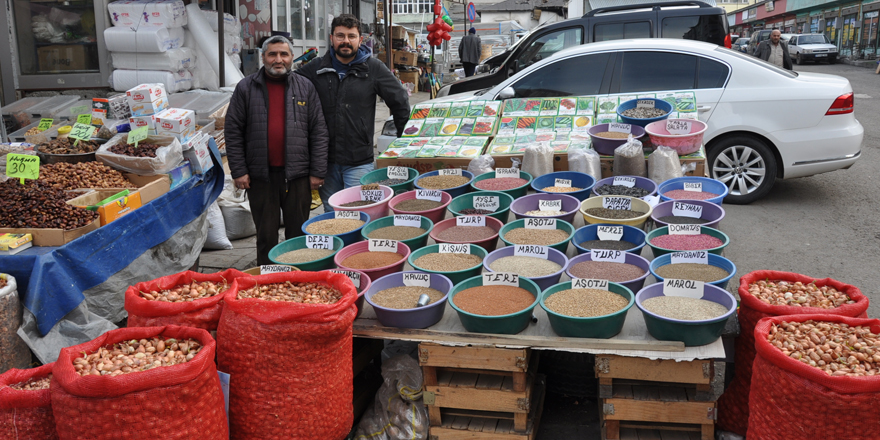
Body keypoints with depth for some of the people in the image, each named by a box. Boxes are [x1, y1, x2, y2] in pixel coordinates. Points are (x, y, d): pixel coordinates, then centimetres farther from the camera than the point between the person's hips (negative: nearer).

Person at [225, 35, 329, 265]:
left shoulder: (305, 87, 6)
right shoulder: (246, 88, 4)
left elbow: (319, 132, 5)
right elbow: (233, 132, 4)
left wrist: (317, 172, -1)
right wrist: (238, 171, -3)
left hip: (297, 176, 1)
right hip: (261, 175, 0)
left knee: (298, 235, 8)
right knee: (266, 236, 8)